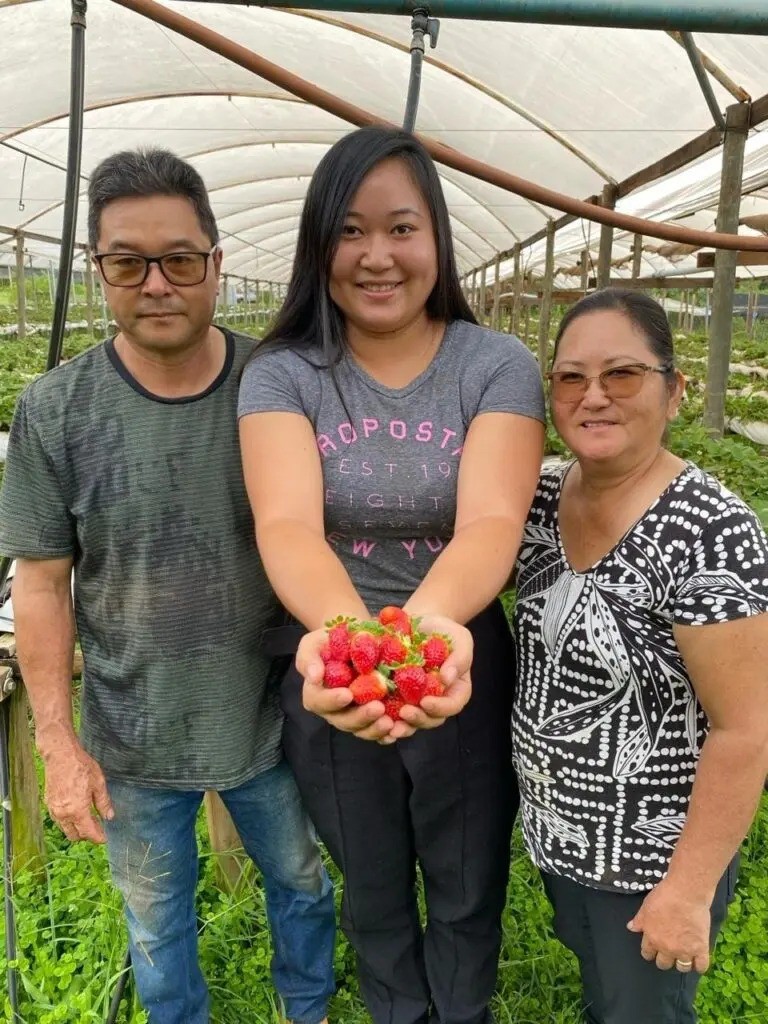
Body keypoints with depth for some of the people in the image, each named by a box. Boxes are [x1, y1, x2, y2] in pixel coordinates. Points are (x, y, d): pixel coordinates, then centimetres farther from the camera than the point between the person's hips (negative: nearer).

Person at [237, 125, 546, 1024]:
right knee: (372, 893, 26)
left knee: (468, 895, 23)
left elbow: (491, 521, -27)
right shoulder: (282, 374, -10)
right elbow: (287, 525, -27)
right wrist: (344, 627, -49)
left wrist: (431, 618, -49)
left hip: (464, 677, 0)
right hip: (329, 681, 1)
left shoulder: (497, 366, -11)